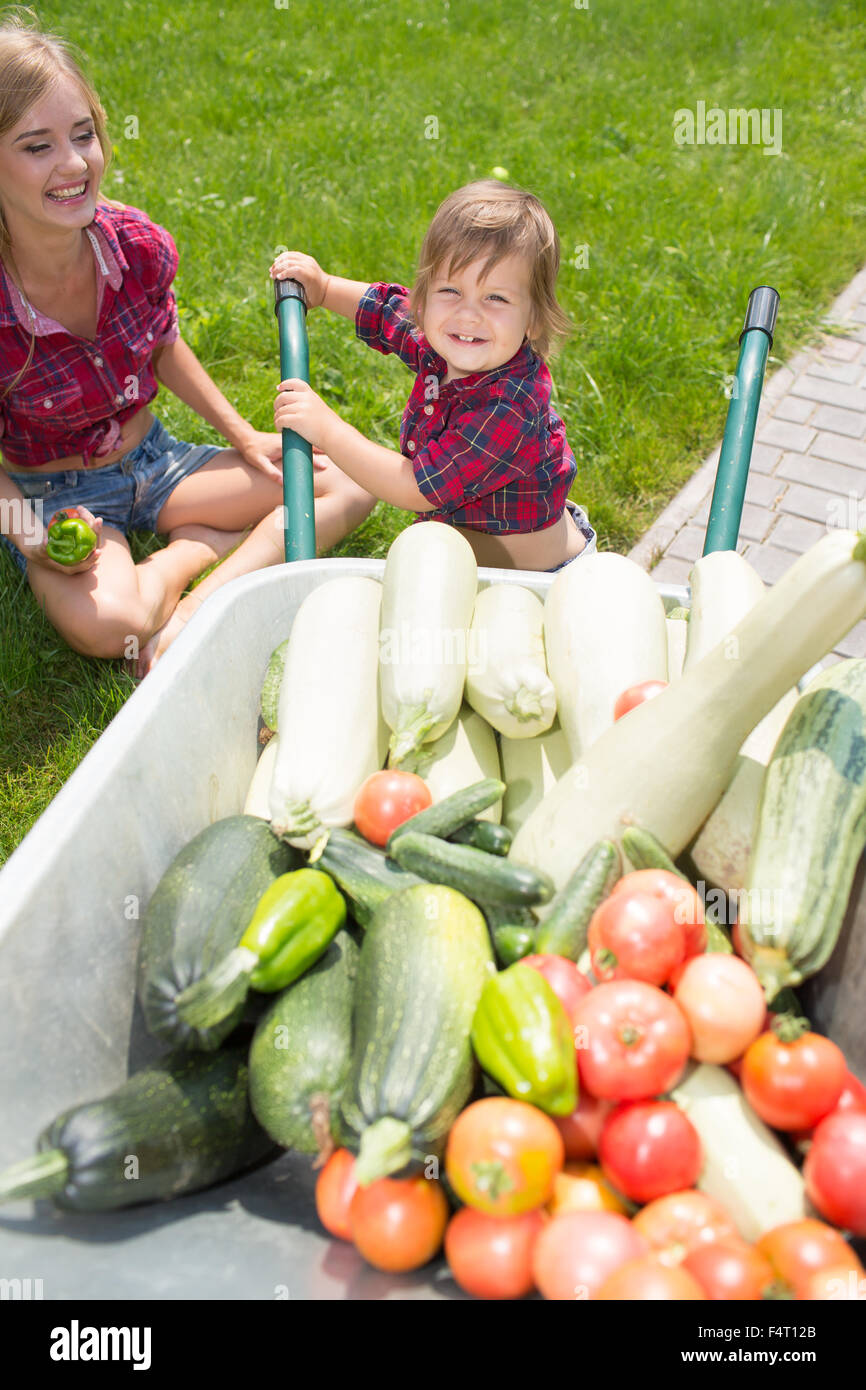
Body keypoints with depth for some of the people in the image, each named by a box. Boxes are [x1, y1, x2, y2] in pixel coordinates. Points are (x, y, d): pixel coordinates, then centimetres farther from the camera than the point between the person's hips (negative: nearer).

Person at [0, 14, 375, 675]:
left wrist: (245, 437, 7)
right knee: (105, 621, -39)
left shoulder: (138, 244, -13)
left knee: (353, 486, -7)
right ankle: (211, 539, -8)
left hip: (152, 458, 5)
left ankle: (190, 619, -12)